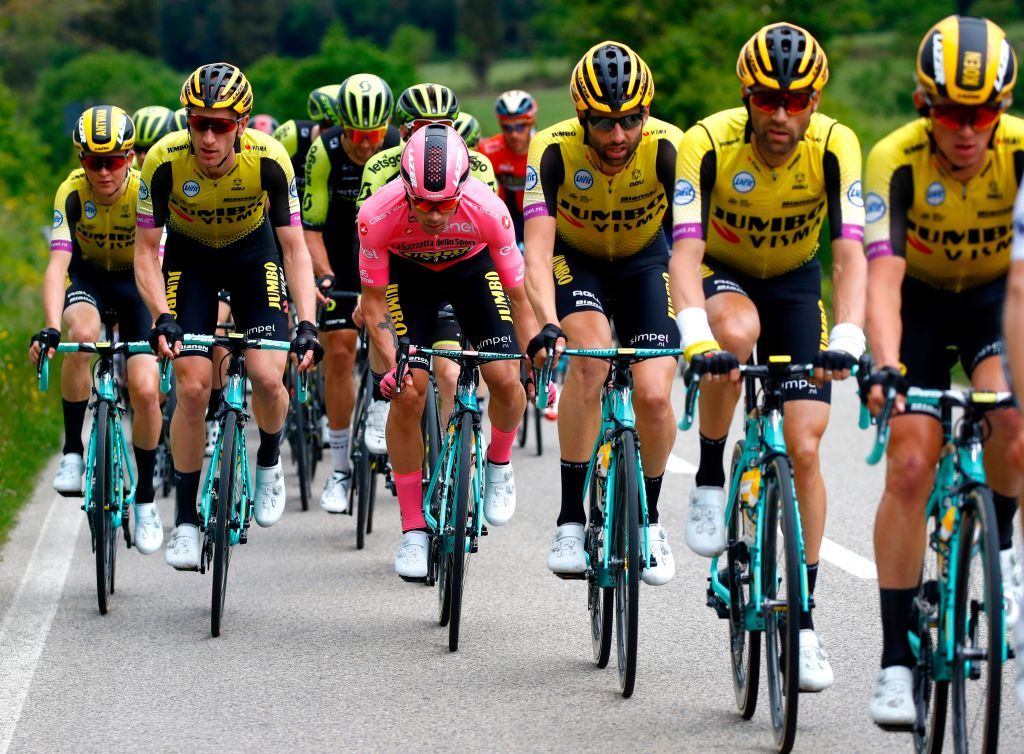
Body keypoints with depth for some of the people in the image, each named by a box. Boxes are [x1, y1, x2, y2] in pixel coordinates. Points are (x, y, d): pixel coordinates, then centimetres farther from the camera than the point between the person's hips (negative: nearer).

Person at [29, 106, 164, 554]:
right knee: (82, 333, -35)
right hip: (89, 279, 0)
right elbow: (58, 265, -31)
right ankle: (72, 450, -20)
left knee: (145, 390, -15)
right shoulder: (72, 194, -24)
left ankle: (145, 499, 6)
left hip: (136, 283, 0)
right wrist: (50, 328, -45)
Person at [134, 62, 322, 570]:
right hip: (189, 257, 0)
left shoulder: (268, 160, -30)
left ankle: (269, 461, 15)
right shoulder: (165, 161, -30)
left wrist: (307, 324, -35)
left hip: (252, 254, 0)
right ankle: (185, 519, 0)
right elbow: (146, 251, -22)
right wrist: (162, 318, -37)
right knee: (192, 387, -13)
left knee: (268, 379, -18)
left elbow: (295, 247, -23)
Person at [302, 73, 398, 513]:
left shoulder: (402, 149, -23)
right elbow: (311, 226, -18)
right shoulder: (324, 153, -23)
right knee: (339, 349, -5)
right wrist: (323, 275, -32)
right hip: (341, 251, 0)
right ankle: (340, 469, 2)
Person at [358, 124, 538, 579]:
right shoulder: (379, 216, -35)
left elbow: (519, 297, -22)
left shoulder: (487, 211, -36)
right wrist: (392, 366, -34)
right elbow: (374, 303, -21)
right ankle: (413, 530, -1)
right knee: (408, 393, -14)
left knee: (506, 380, -19)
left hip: (472, 269, 0)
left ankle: (499, 463, 15)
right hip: (408, 274, 0)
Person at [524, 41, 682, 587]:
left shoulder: (668, 148, -30)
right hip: (576, 260, -1)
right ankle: (571, 517, -21)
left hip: (644, 262, 1)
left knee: (653, 396, -15)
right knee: (590, 356, -30)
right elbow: (537, 250, -37)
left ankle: (648, 517, 14)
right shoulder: (554, 150, -30)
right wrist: (548, 325, -53)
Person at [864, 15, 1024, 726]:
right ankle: (897, 660, -6)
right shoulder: (896, 159, -28)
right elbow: (883, 273, -37)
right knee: (910, 466, -13)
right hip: (922, 299, 0)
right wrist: (886, 367, -53)